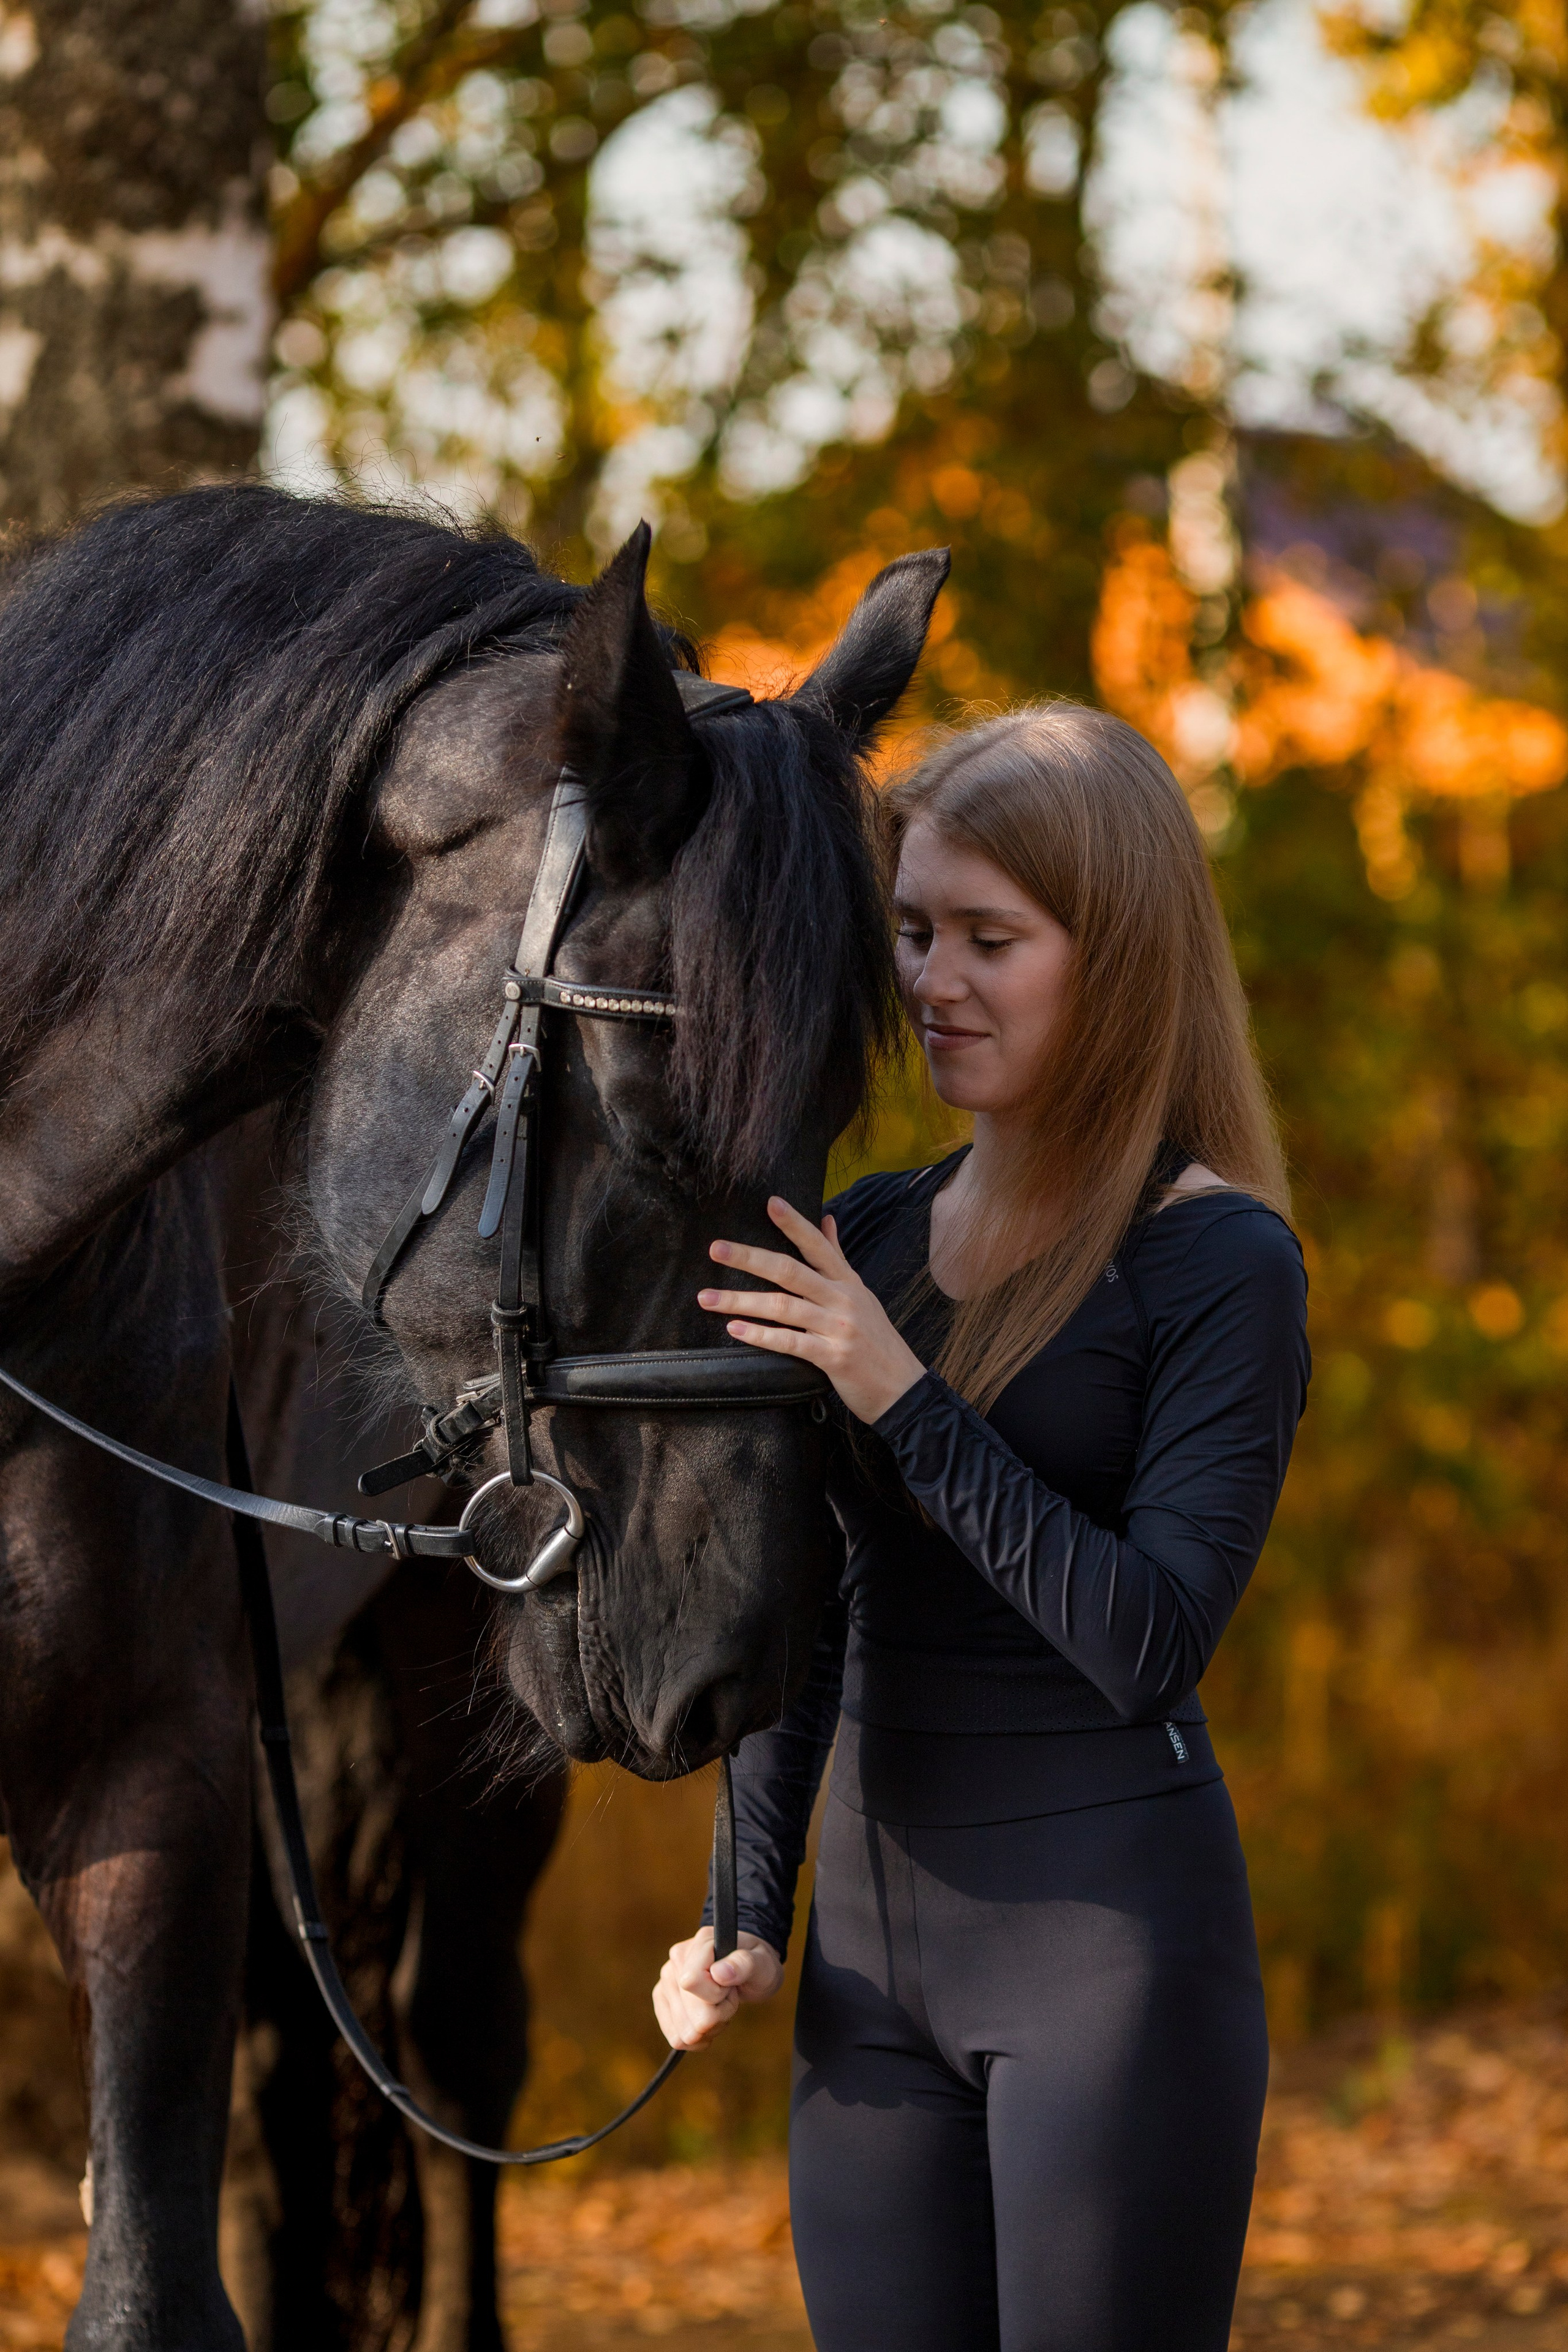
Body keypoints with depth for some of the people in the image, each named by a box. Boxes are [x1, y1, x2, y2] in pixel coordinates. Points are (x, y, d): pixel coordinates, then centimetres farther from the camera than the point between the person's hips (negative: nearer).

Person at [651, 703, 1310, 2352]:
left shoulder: (1219, 1266, -8)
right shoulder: (861, 1238, 10)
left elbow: (1152, 1642, -18)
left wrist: (906, 1403, -21)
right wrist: (748, 1912, 9)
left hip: (1114, 1929, -6)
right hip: (874, 1959, 6)